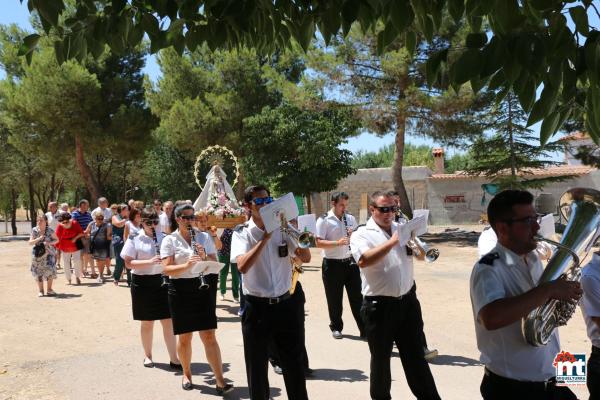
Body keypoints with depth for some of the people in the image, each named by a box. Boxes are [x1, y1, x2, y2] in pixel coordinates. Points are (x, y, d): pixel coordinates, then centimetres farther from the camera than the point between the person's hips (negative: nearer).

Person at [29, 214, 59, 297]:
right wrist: (39, 239, -19)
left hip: (48, 253, -1)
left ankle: (49, 289, 8)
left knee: (50, 270, -9)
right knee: (38, 272, 4)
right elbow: (30, 242, -1)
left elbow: (56, 240, 3)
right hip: (37, 254, 2)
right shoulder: (34, 230, -2)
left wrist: (49, 243, -16)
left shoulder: (50, 230, -7)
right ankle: (40, 290, 18)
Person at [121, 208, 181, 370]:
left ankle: (174, 359, 5)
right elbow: (129, 263, -9)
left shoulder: (163, 238, 6)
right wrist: (149, 261, -22)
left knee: (168, 321, 0)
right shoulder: (134, 240, -3)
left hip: (162, 281, 2)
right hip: (143, 283, -2)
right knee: (147, 322, 10)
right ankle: (147, 356, 28)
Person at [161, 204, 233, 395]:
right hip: (180, 290, -1)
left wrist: (204, 257, -13)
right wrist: (186, 265, -26)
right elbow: (167, 269, -10)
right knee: (184, 336, 9)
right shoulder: (169, 240, 0)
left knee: (209, 336, -2)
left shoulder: (204, 237, 7)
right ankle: (186, 374, 30)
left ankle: (220, 381, -3)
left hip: (203, 287, 1)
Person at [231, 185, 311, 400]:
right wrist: (265, 237, -25)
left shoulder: (282, 228, 3)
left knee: (294, 366, 13)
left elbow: (306, 258, -4)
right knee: (257, 369, 12)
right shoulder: (242, 233, -6)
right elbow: (242, 266, -23)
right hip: (257, 308, -2)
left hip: (285, 305, 3)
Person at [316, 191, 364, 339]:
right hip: (332, 264, -3)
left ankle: (364, 328, 12)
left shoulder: (351, 218, 7)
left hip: (350, 262, 4)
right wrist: (337, 242, -27)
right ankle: (336, 327, 24)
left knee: (357, 297, 6)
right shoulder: (324, 220, -8)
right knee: (334, 299, 7)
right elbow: (319, 243, -15)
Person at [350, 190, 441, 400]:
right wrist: (392, 241, -25)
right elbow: (363, 260, -25)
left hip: (408, 301, 4)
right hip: (379, 305, -4)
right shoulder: (361, 234, -7)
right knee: (381, 358, 13)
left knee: (415, 355, 13)